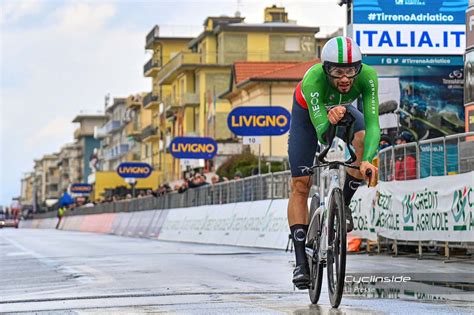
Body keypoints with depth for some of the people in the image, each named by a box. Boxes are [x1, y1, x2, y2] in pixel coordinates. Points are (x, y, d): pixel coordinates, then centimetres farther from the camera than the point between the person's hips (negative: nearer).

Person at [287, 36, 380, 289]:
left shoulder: (367, 76, -36)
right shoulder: (313, 79, -41)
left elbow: (372, 124, -42)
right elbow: (321, 132, -45)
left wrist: (367, 160, -57)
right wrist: (330, 119, -67)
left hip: (343, 110, 2)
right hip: (308, 113, -1)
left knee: (364, 141, -31)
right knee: (300, 185, -6)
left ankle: (343, 204, -9)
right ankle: (301, 262, -1)